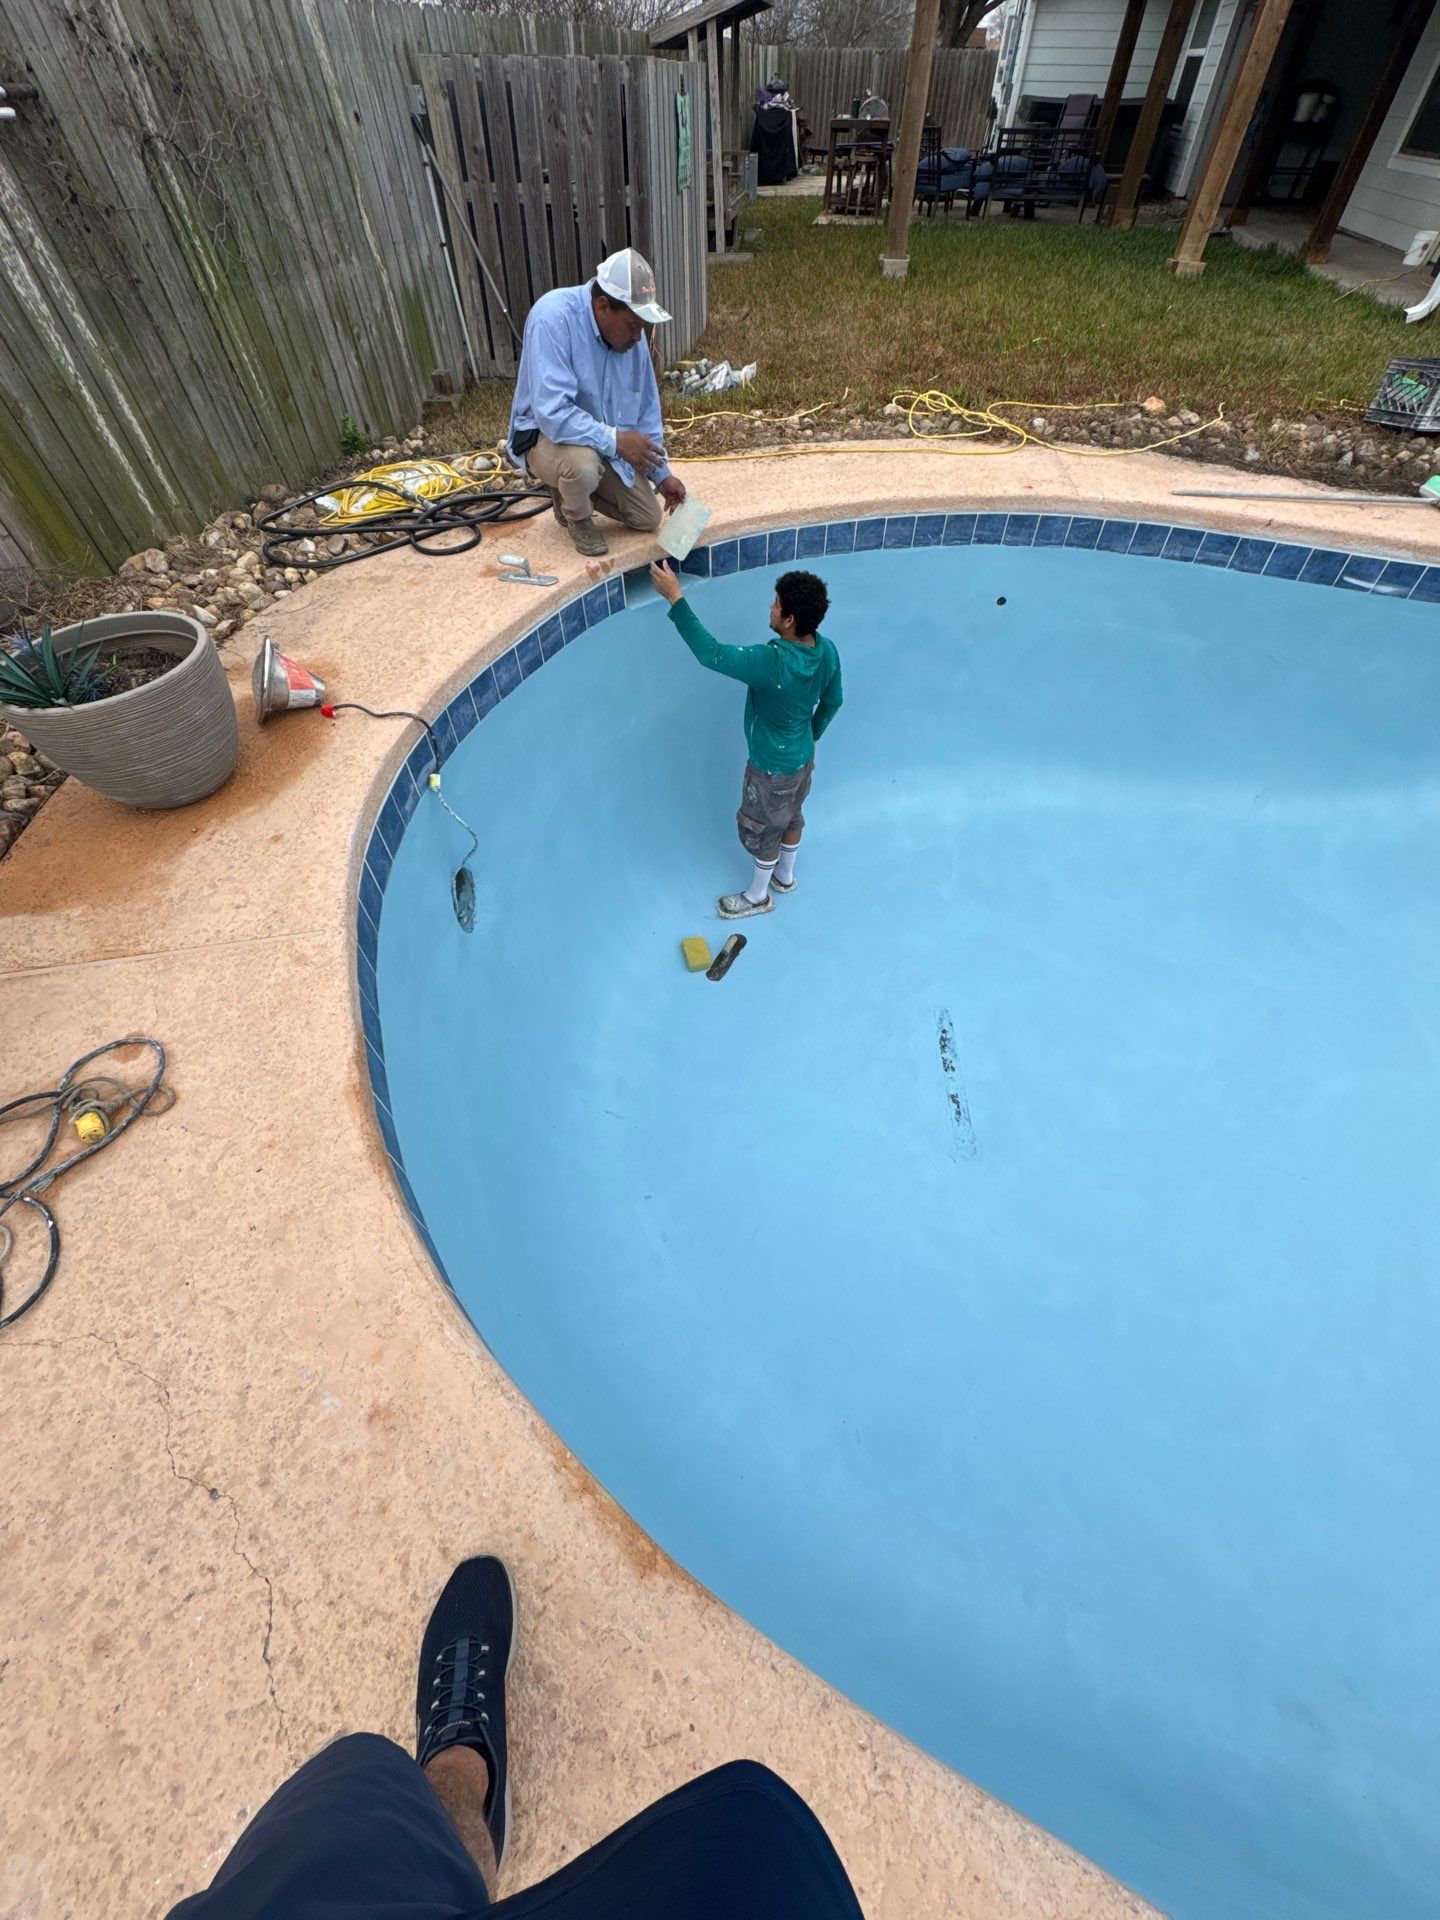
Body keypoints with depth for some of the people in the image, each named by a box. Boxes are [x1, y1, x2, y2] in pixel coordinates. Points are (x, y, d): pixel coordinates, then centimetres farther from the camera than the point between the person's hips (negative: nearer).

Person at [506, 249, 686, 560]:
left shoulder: (631, 334, -6)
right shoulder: (553, 318, -27)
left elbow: (646, 409, 5)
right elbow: (552, 411, -35)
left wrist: (662, 474, 4)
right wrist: (615, 439, -36)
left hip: (605, 443, 7)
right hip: (544, 436, -7)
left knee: (649, 518, 3)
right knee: (583, 462, -42)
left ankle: (570, 489, 23)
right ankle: (575, 515, -4)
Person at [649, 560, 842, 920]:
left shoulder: (772, 662, -37)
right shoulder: (827, 650, -12)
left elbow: (710, 654, -35)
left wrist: (675, 597, -32)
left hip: (773, 768, -8)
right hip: (804, 757, 8)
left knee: (761, 830, 16)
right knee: (791, 818, 29)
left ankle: (757, 896, 39)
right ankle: (786, 876, 53)